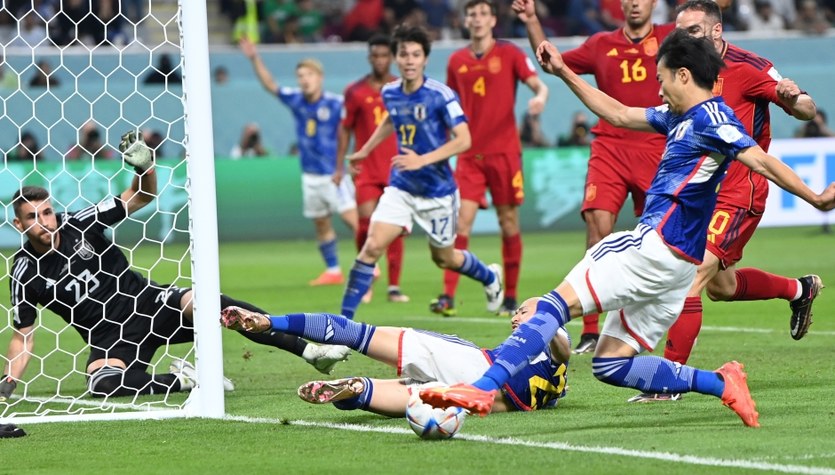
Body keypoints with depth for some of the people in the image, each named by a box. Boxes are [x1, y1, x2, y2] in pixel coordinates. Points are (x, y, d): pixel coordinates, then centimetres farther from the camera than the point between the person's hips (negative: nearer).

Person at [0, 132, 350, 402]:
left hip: (150, 301, 1)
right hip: (109, 339, -1)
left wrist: (144, 166, -15)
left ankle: (308, 350, -24)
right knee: (103, 385, -36)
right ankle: (179, 380, -13)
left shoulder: (79, 225, -2)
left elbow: (143, 197, 6)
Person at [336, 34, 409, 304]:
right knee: (367, 221, -13)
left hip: (397, 168, 1)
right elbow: (345, 129, 8)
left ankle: (394, 287, 6)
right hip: (366, 170, -1)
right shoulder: (356, 92, 3)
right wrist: (341, 165, 2)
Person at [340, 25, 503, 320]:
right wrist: (365, 150, 29)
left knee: (444, 258, 14)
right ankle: (344, 317, -10)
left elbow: (463, 140, -21)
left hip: (437, 190, -4)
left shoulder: (441, 96, -19)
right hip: (401, 187, 4)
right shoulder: (390, 93, -1)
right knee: (372, 246, -14)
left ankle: (490, 278, 46)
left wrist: (422, 160, -30)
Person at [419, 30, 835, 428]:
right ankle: (720, 383, 2)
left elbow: (762, 161, -17)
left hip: (655, 245, -10)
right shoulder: (680, 118, 21)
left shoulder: (710, 118, -8)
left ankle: (484, 388, -26)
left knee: (558, 303, -15)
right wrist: (563, 73, 30)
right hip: (677, 264, 10)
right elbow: (617, 114, 31)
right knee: (610, 364, 8)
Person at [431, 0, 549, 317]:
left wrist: (540, 97, -28)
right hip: (470, 154, 2)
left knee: (509, 222, 3)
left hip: (504, 151, -2)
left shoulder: (509, 53, 1)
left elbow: (537, 84, -5)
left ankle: (510, 297, 12)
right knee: (462, 221, -9)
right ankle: (448, 296, -12)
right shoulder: (457, 61, 10)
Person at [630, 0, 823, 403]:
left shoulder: (747, 68, -14)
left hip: (739, 193, -9)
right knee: (721, 286, 21)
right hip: (704, 194, 9)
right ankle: (798, 289, 46)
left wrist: (793, 99, -35)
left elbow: (807, 110, -12)